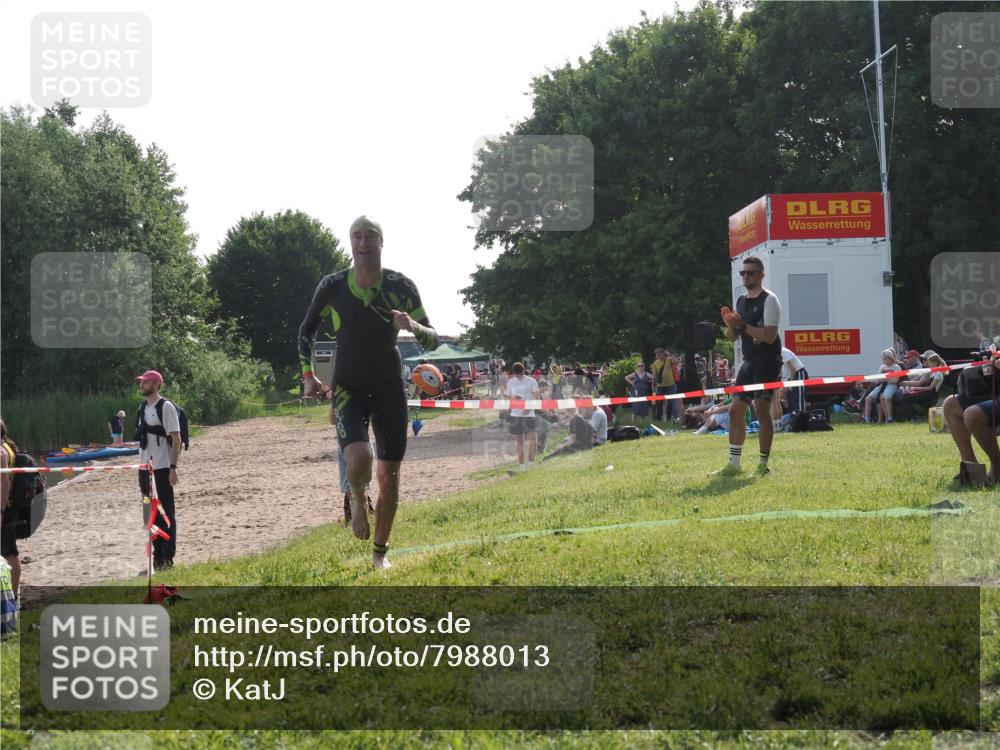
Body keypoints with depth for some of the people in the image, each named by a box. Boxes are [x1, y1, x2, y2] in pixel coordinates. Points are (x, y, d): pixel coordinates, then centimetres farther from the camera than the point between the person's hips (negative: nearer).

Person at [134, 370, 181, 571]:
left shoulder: (166, 406, -10)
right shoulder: (142, 407, 14)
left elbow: (176, 438, -13)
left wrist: (173, 467, -18)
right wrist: (141, 465, 14)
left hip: (162, 468, -8)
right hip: (145, 467, 8)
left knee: (166, 512, -3)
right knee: (150, 512, 11)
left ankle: (167, 557, 2)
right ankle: (157, 553, 19)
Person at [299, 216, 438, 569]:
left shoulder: (402, 287, -7)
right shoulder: (332, 286, -7)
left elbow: (433, 340, -2)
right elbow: (306, 330, 11)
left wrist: (414, 327, -24)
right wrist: (308, 374, 2)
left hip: (390, 389, 1)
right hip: (348, 389, -1)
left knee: (389, 477, 3)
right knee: (358, 459, -27)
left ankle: (380, 551, 23)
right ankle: (357, 499, 10)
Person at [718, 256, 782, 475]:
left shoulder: (769, 300, -8)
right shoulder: (741, 301, 15)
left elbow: (770, 336, -19)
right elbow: (733, 337, 17)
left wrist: (743, 325, -22)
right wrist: (730, 325, -4)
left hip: (767, 361, -8)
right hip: (749, 361, 8)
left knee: (762, 408, -13)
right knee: (735, 410, 6)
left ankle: (764, 464, -8)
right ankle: (734, 463, 13)